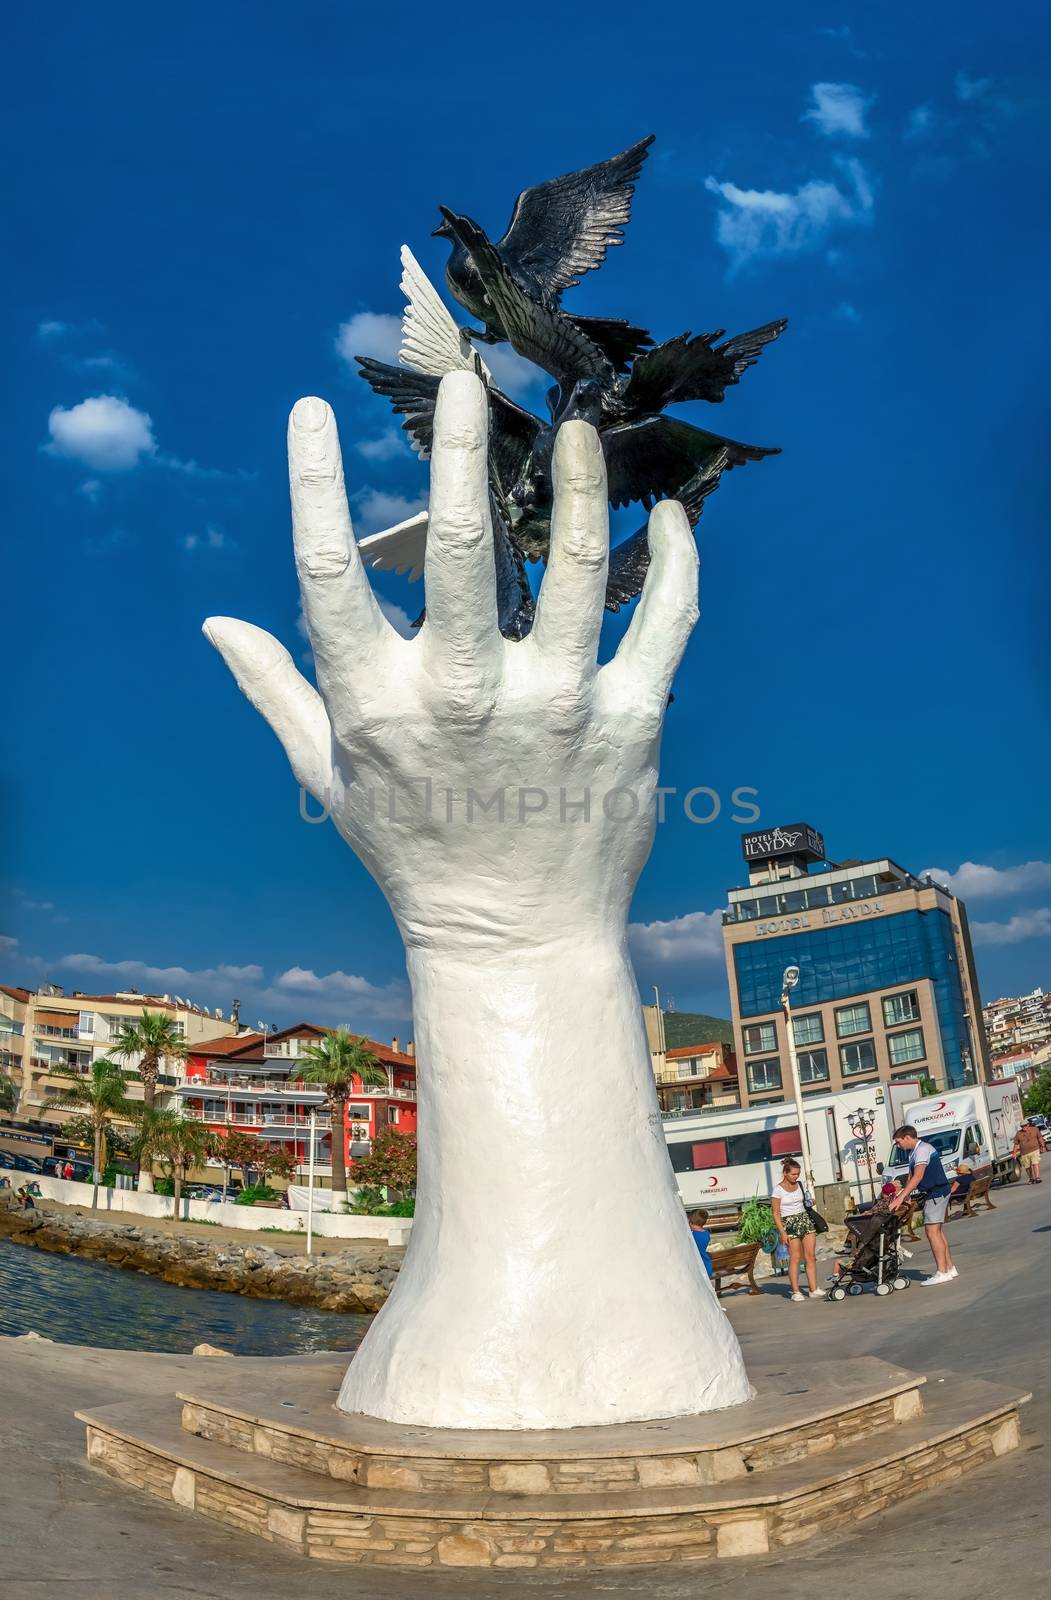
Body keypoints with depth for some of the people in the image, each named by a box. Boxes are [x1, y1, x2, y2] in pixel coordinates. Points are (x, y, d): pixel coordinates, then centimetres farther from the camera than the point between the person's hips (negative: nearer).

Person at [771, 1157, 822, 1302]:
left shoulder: (799, 1185, 9)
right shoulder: (778, 1190, -7)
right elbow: (776, 1214, -8)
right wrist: (782, 1232, -15)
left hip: (805, 1219, 5)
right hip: (789, 1223, -5)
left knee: (811, 1256, 0)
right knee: (795, 1257, -6)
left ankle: (813, 1289, 2)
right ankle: (796, 1291, -1)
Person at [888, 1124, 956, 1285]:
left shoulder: (923, 1149, -17)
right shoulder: (914, 1152, 16)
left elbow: (918, 1176, -25)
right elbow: (911, 1177, 17)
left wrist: (901, 1196, -29)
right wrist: (903, 1196, 5)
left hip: (936, 1193, -11)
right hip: (933, 1194, 11)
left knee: (932, 1231, -12)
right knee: (938, 1231, 13)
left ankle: (942, 1272, -12)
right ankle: (949, 1268, 19)